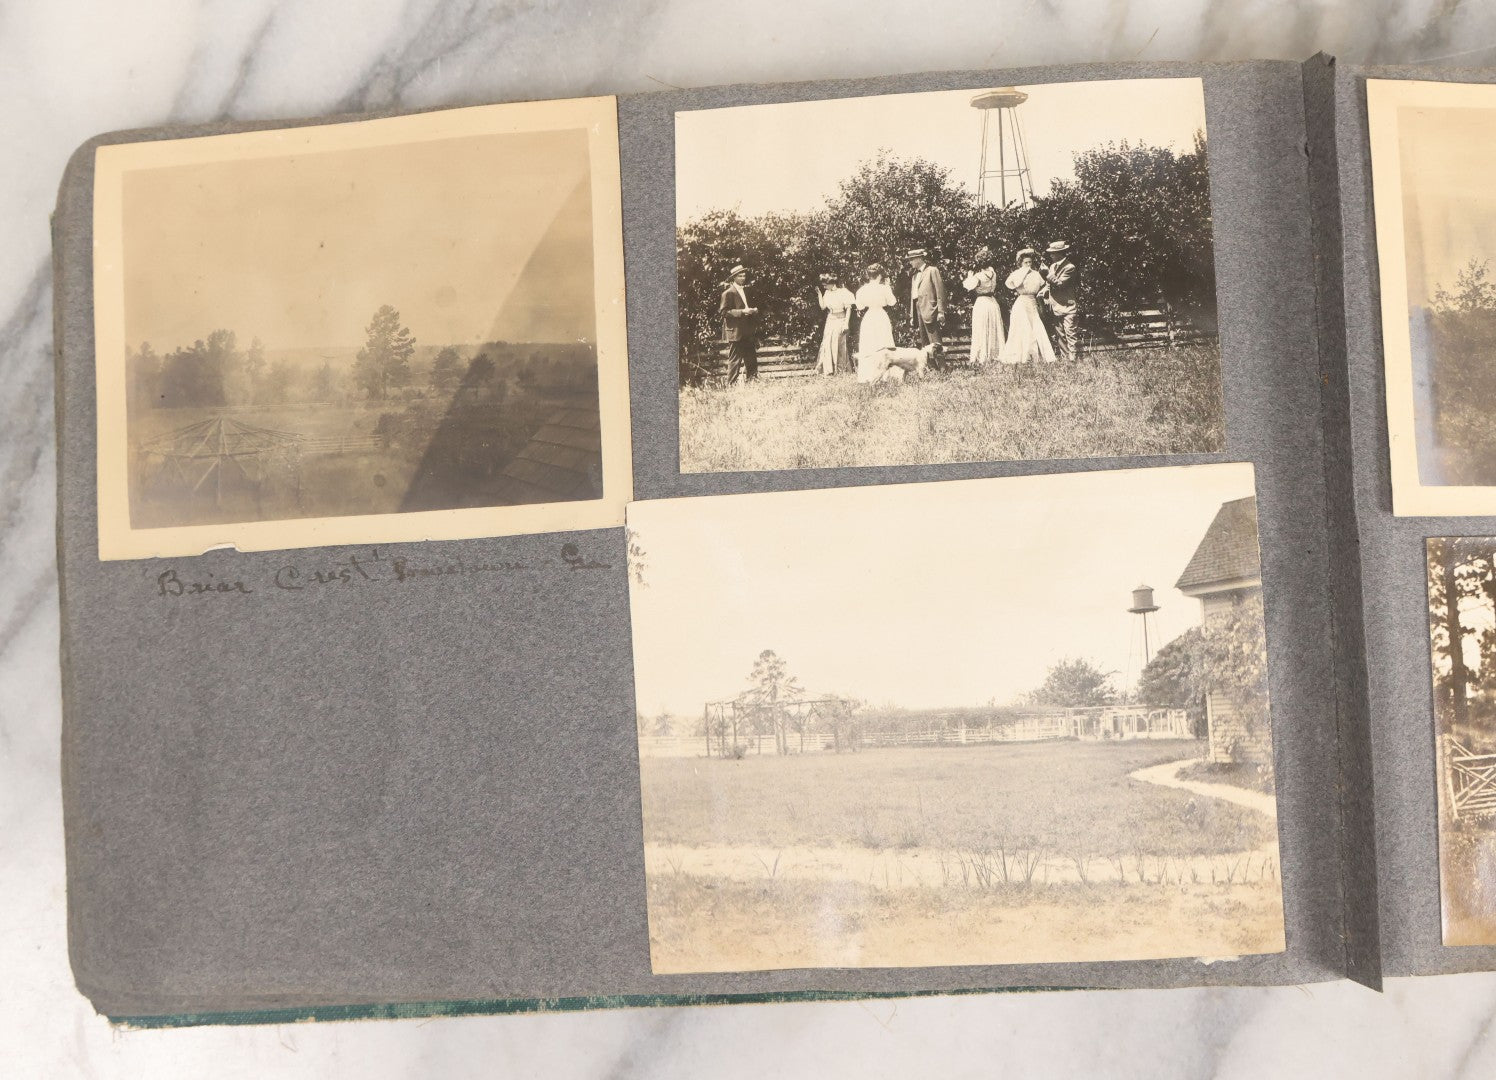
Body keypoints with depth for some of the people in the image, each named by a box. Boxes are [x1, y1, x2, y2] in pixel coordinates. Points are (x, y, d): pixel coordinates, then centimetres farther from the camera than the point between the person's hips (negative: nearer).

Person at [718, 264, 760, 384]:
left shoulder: (746, 290, 17)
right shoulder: (728, 293, -7)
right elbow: (723, 311, -14)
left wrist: (753, 311, 9)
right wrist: (742, 312, -19)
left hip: (748, 333, 7)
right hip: (735, 332, -7)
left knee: (752, 360, 5)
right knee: (735, 361, -6)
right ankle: (732, 385, -1)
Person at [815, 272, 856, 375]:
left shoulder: (843, 292, -12)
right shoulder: (827, 293, 6)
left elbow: (848, 308, -9)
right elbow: (823, 307, 6)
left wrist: (846, 323, -14)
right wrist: (819, 294, 0)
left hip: (840, 320, -6)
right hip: (830, 321, 6)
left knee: (839, 345, 0)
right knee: (827, 344, -1)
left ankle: (841, 368, 12)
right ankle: (828, 369, 4)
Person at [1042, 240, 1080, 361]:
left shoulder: (1069, 267, -12)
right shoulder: (1053, 266, 12)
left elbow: (1059, 283, -21)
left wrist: (1047, 273, -18)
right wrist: (1046, 296, 3)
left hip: (1068, 307, -8)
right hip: (1056, 308, 8)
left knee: (1070, 335, -10)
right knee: (1059, 336, 10)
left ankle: (1074, 359, -9)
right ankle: (1064, 358, 16)